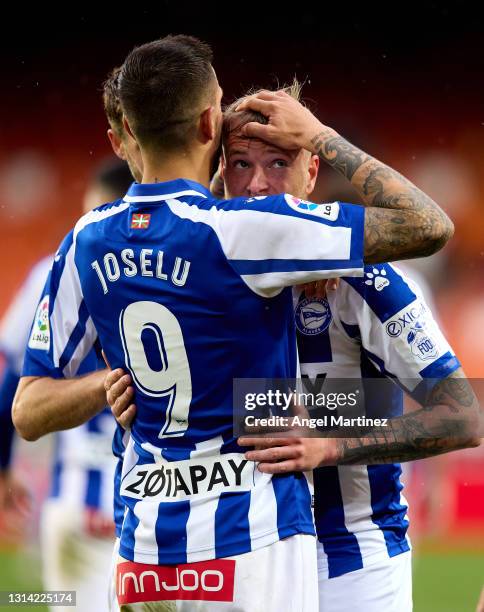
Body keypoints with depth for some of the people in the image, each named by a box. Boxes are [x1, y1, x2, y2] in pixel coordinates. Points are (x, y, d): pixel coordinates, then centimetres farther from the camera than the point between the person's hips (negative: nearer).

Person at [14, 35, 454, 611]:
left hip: (143, 552, 6)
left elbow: (28, 412, 6)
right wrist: (322, 139, -3)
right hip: (250, 542, -6)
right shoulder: (236, 230, -15)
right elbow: (430, 228, -12)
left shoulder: (87, 244, 3)